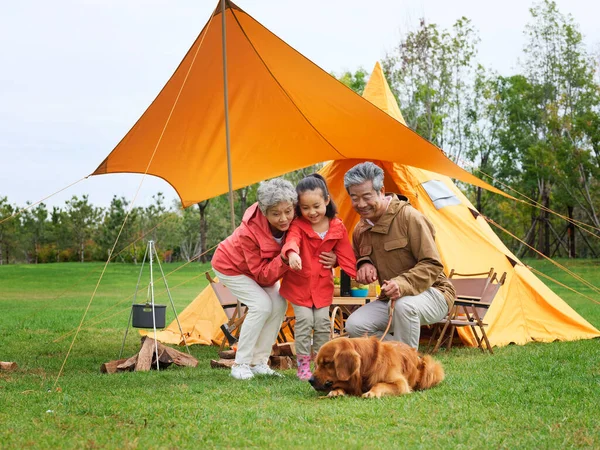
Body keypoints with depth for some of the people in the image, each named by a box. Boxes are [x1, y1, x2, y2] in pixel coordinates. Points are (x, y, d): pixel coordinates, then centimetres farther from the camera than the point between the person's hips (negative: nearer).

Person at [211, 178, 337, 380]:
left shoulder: (293, 223, -27)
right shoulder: (250, 232, -39)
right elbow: (262, 276, -31)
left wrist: (331, 259, -35)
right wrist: (284, 259, -48)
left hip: (262, 267, 6)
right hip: (231, 267, -6)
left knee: (279, 304, -12)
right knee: (262, 305, -22)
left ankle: (258, 362, -1)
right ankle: (241, 364, -11)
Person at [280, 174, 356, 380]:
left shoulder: (338, 228, -4)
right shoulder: (298, 225, -14)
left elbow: (346, 255, 2)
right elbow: (292, 239, -36)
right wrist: (292, 253, -59)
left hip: (323, 284, 2)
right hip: (299, 283, -2)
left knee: (322, 322, 2)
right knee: (304, 321, -8)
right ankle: (303, 365, 2)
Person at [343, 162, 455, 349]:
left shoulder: (409, 217, -18)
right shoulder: (360, 230, 4)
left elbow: (432, 265, -20)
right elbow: (357, 259, 22)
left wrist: (403, 284, -36)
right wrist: (363, 264, -4)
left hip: (431, 294, -7)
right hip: (391, 299, 7)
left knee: (404, 305, -40)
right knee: (354, 325, -17)